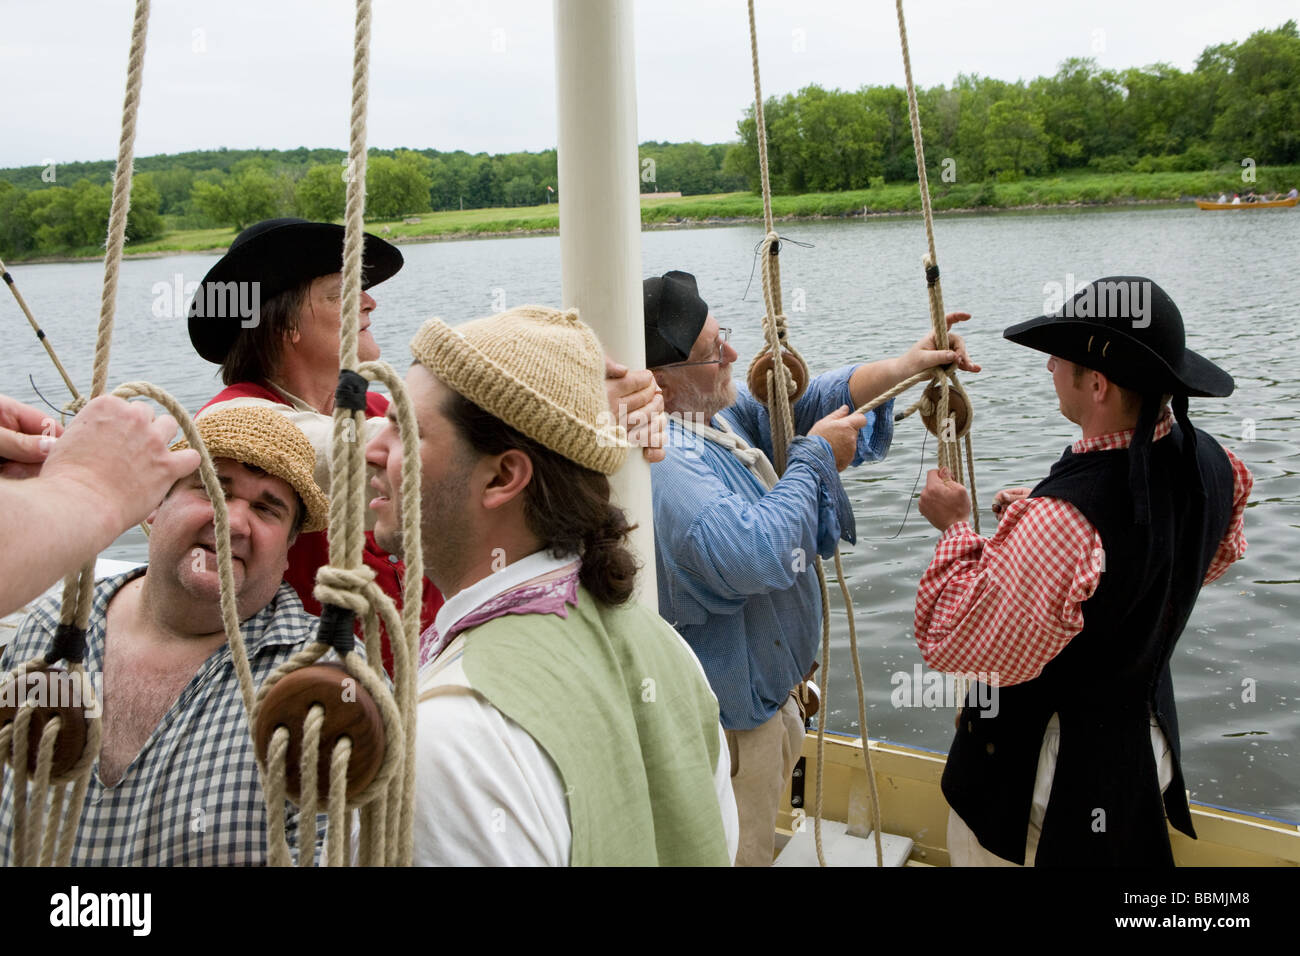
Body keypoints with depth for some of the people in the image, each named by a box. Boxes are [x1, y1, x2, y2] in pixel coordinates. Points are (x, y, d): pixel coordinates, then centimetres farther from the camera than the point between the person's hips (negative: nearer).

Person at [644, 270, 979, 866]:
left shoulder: (720, 412, -1)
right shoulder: (665, 470, -33)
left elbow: (799, 405, 8)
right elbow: (764, 551, -39)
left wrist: (904, 366, -3)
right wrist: (816, 455, -24)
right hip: (730, 720, -10)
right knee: (740, 849, 11)